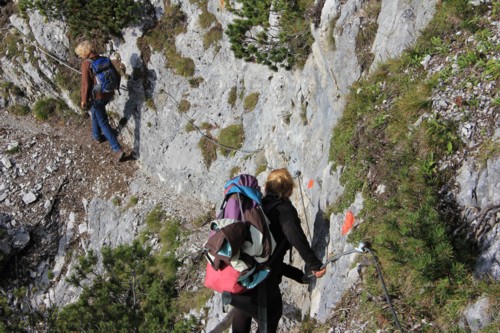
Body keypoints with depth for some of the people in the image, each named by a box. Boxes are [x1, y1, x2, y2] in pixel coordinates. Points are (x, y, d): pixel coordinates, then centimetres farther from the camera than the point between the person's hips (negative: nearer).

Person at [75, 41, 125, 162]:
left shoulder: (86, 64, -18)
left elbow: (86, 84, -17)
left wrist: (84, 100, -7)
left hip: (97, 97, -7)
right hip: (108, 94, 7)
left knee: (104, 123, 1)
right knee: (95, 113, 33)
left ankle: (118, 150, -3)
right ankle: (97, 135, 53)